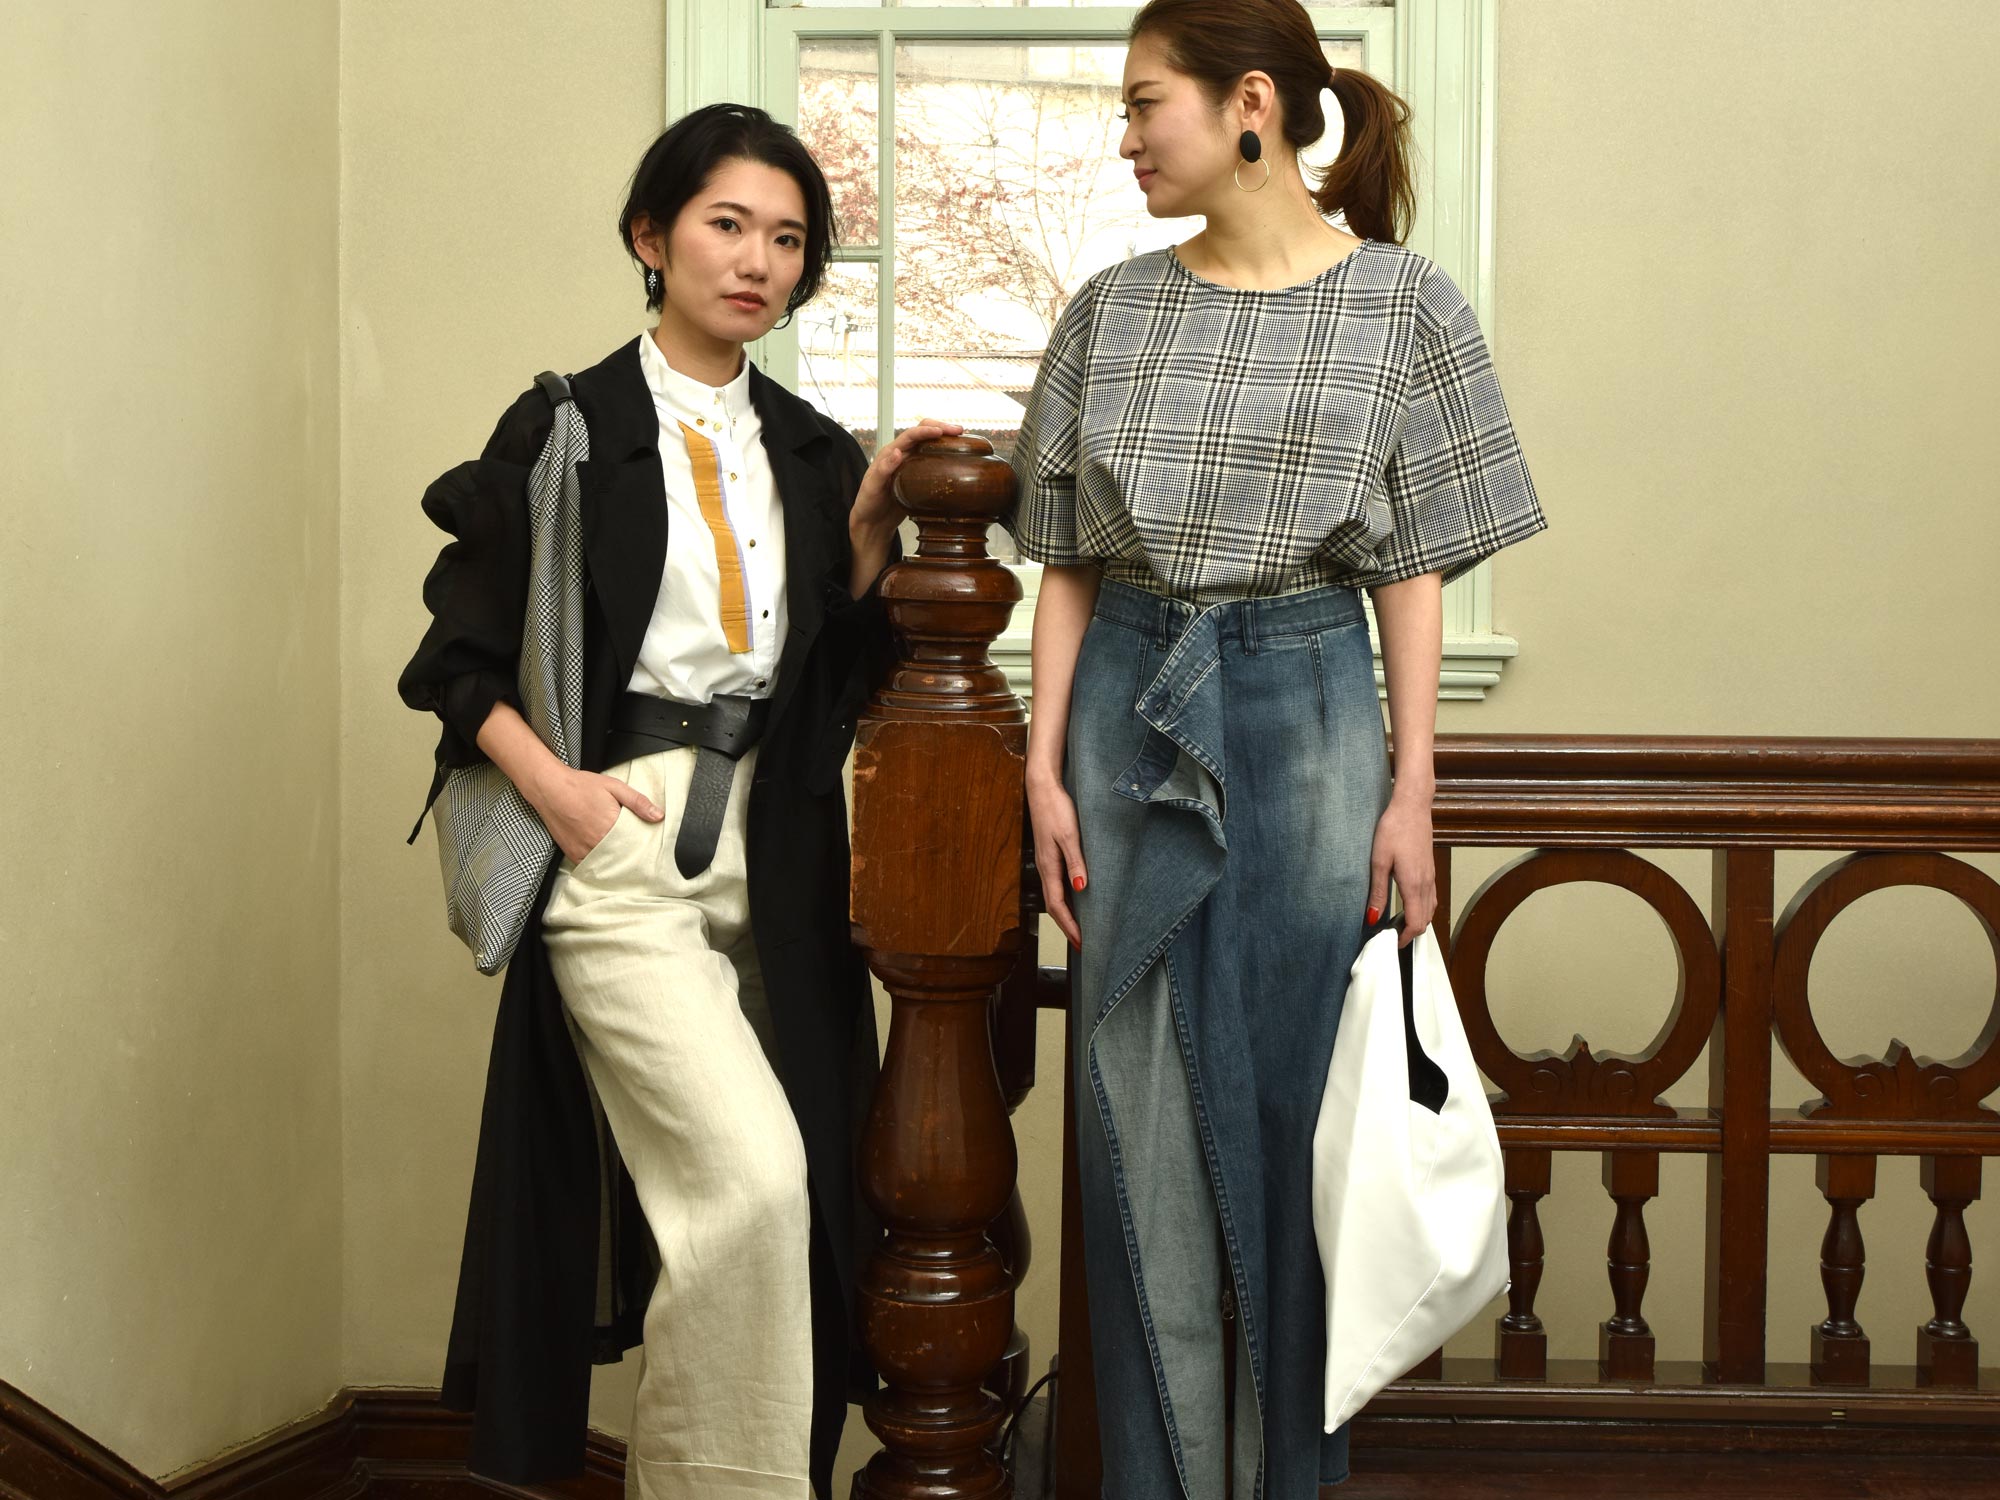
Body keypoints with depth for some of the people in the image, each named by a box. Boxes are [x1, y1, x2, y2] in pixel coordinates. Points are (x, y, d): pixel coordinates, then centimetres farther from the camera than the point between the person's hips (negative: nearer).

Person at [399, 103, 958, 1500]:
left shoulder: (812, 451, 12)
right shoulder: (566, 430, 0)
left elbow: (845, 671, 9)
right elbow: (461, 653, 0)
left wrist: (868, 527, -4)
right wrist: (557, 786, -13)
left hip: (770, 850, 5)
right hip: (620, 844, -5)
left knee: (723, 1195, 5)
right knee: (752, 1175, -17)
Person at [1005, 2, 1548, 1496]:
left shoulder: (1400, 302, -1)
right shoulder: (1112, 311, 6)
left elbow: (1414, 569, -1)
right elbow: (1071, 562, 7)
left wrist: (1412, 789, -5)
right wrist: (1046, 763, 0)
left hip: (1307, 703, -2)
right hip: (1131, 701, 3)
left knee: (1291, 1095, 4)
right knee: (1142, 1110, 4)